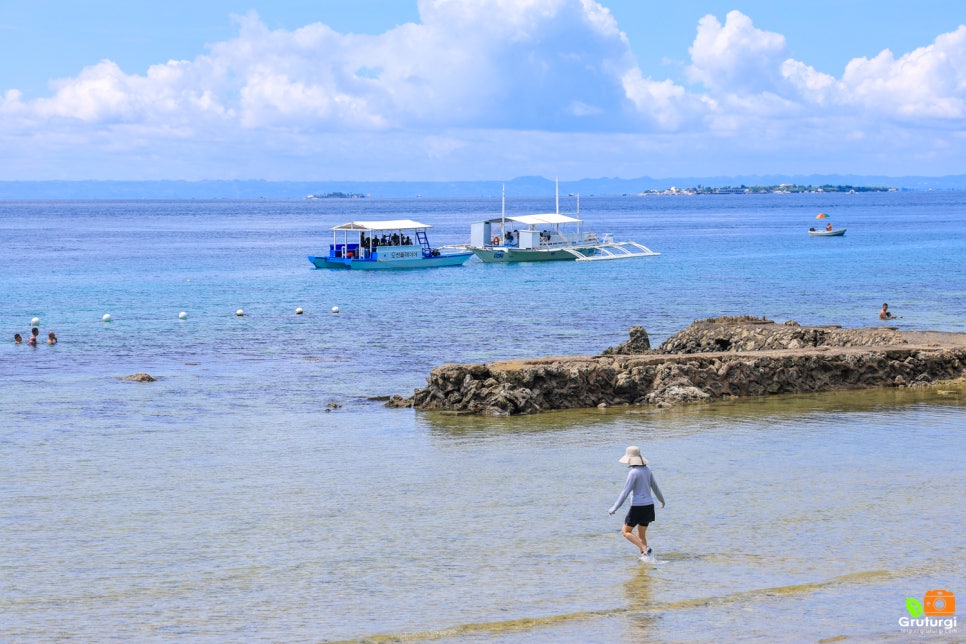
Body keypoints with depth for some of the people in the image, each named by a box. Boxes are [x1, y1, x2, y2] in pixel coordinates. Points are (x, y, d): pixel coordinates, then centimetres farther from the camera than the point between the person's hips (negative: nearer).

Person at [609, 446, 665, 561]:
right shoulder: (646, 470, 8)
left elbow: (625, 492, -19)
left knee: (626, 531, 4)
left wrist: (614, 508, -18)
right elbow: (655, 487, 20)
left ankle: (645, 549, -11)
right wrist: (662, 500, 39)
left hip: (638, 507, -8)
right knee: (641, 534, 18)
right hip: (649, 505, 8)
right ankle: (643, 556, 12)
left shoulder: (633, 472, -15)